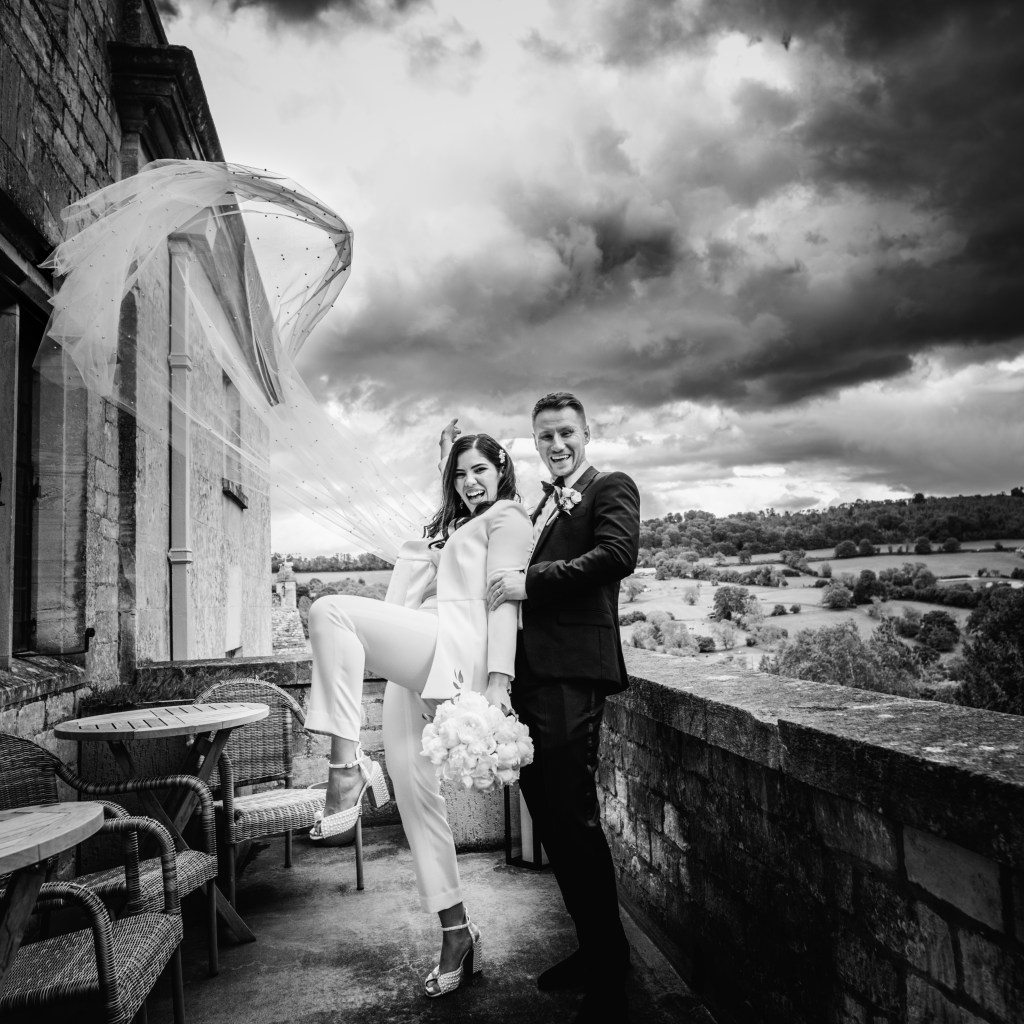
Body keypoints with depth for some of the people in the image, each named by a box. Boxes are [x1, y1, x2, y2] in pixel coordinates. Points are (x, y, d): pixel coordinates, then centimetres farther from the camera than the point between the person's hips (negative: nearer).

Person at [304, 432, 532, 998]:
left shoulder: (507, 516, 8)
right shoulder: (452, 529, 35)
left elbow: (503, 599, -6)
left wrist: (498, 678, -15)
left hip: (454, 649, -8)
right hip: (417, 667, 9)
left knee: (329, 611, -24)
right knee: (413, 790, 4)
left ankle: (348, 766, -26)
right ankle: (456, 932, 14)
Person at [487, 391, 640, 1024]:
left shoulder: (611, 489, 2)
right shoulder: (544, 506, 25)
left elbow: (618, 555, -17)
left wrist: (531, 581, -16)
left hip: (571, 672, -8)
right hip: (532, 671, 8)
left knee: (573, 815, -4)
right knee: (549, 813, 13)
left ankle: (609, 973, 14)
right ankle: (593, 948, 30)